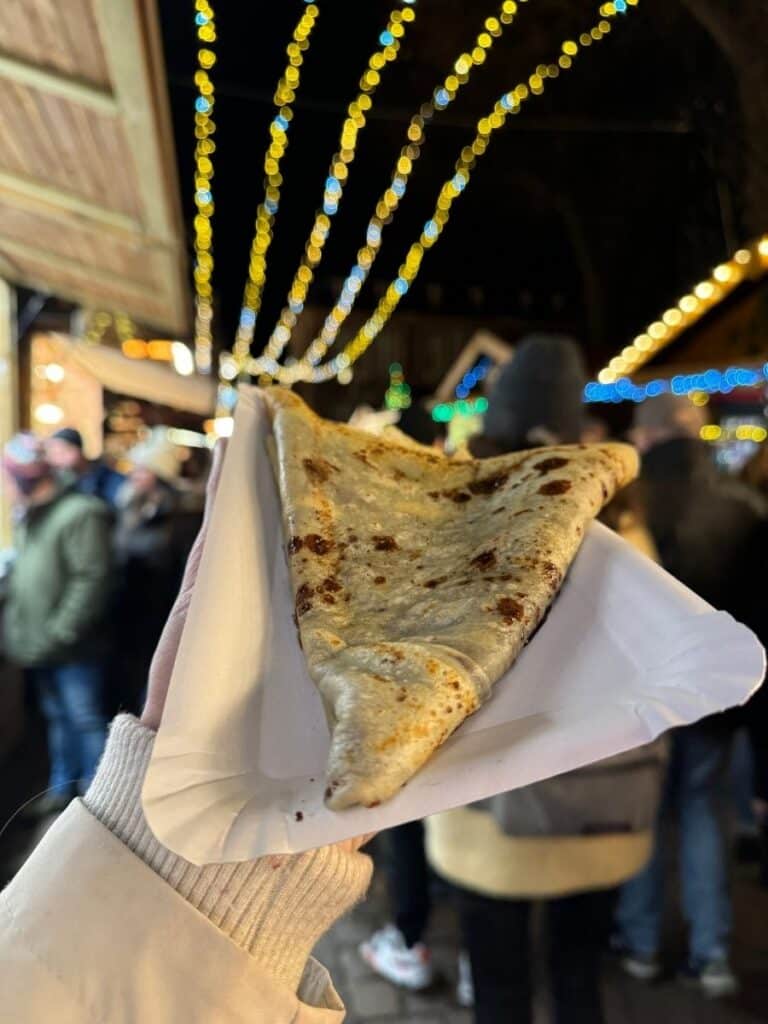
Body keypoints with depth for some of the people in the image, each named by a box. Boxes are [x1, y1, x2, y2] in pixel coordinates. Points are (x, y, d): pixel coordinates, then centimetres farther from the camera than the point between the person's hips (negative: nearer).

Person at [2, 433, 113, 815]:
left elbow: (92, 580, -21)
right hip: (41, 645, 8)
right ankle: (63, 787, 37)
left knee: (86, 722, 4)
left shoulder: (79, 514, -17)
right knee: (57, 719, 21)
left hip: (72, 648, -8)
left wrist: (58, 634, -21)